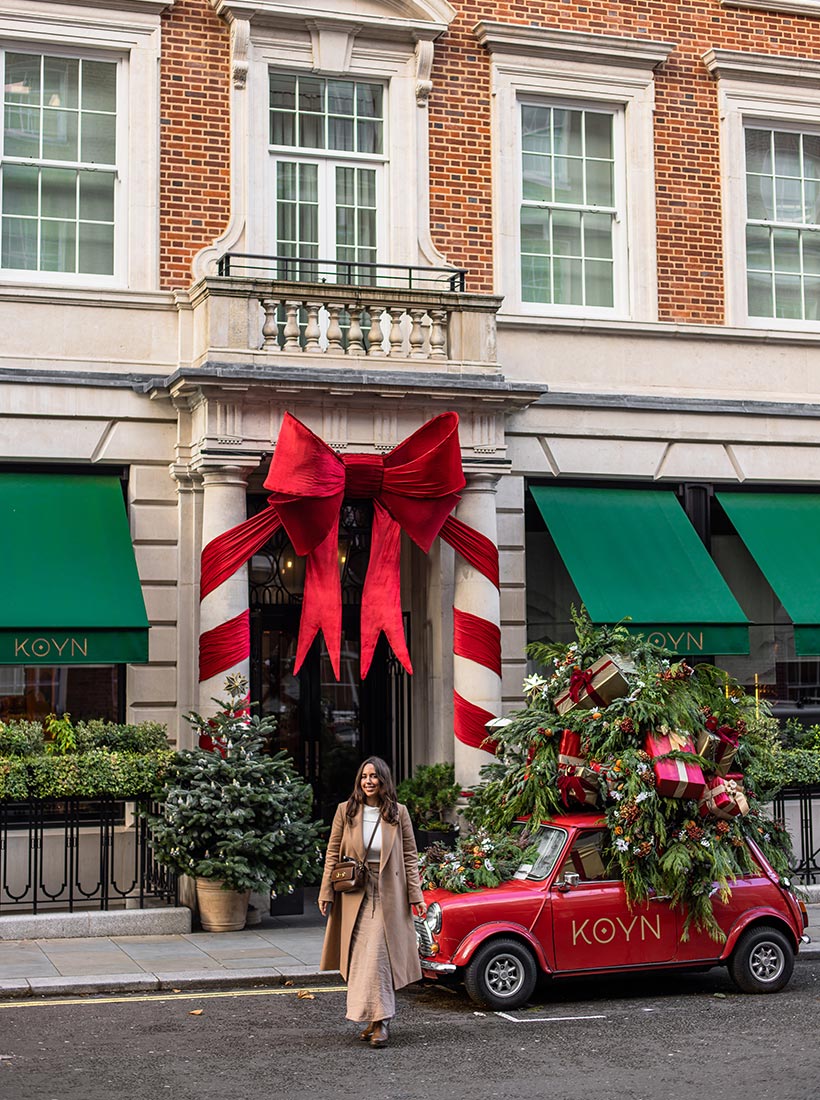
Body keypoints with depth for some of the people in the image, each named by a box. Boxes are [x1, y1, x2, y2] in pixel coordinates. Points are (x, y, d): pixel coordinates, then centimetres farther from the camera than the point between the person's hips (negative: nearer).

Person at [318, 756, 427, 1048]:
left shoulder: (398, 813, 1)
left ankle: (381, 1022, -7)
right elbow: (333, 854, 6)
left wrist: (416, 896, -2)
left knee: (378, 957, -9)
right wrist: (326, 893, 0)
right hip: (355, 895, 2)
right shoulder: (346, 811, 3)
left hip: (388, 895, -2)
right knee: (361, 959, 4)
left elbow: (410, 856, 3)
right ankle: (375, 1018, 14)